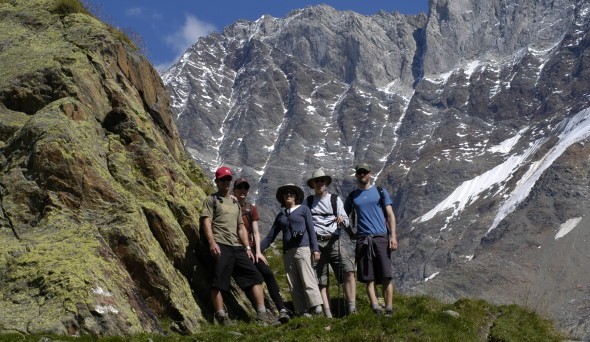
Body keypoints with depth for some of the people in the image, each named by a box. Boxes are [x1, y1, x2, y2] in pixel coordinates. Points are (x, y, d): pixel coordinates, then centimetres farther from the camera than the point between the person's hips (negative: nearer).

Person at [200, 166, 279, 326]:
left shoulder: (235, 202, 25)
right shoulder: (211, 200, 6)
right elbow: (207, 222, -6)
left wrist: (247, 247, 14)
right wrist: (212, 242, -19)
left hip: (237, 247, 6)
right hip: (220, 246, -6)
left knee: (255, 276, -2)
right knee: (218, 282, -9)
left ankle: (262, 314, -2)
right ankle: (221, 316, -5)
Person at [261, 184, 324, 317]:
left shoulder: (304, 210, 10)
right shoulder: (280, 215, 19)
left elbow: (311, 230, 4)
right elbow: (270, 236, 20)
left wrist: (315, 249, -6)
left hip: (302, 249, -4)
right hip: (287, 252, 4)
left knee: (308, 280, -15)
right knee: (294, 285, -2)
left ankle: (316, 308, -20)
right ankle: (302, 311, -3)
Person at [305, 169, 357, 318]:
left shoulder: (335, 199, 13)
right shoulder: (308, 202, 15)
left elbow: (346, 221, 8)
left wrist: (342, 220, -16)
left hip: (334, 241, -1)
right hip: (316, 243, 1)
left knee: (348, 270, -20)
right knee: (321, 280, -3)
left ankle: (352, 308, -22)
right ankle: (327, 314, -4)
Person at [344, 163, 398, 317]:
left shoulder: (380, 192, 10)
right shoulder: (352, 196, 15)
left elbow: (390, 215, 6)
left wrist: (393, 236, -5)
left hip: (381, 237, -2)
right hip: (362, 240, 2)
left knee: (386, 276, -8)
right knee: (369, 278, -4)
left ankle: (389, 309, -8)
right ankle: (376, 307, -7)